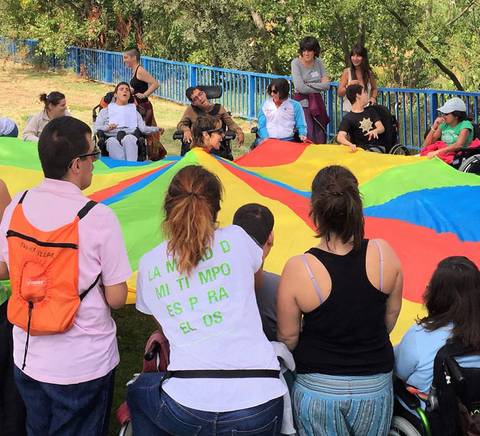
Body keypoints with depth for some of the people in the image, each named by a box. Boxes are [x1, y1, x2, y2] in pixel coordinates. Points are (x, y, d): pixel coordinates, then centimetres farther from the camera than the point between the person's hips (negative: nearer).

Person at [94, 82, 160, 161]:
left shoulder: (134, 111, 31)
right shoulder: (105, 111, 28)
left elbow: (143, 128, 13)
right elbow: (96, 127, 12)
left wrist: (156, 129, -5)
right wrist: (107, 128, -9)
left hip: (130, 138, 0)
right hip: (112, 138, 0)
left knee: (129, 138, -38)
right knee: (112, 141, -38)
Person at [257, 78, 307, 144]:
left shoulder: (295, 106, 9)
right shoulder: (265, 105, 14)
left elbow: (301, 125, 9)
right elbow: (262, 125, 11)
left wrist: (302, 135, -12)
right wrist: (265, 138, -8)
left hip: (287, 140, -2)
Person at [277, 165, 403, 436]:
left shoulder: (298, 269, -20)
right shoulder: (383, 253, -14)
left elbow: (288, 337, -8)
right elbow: (392, 313, 3)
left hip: (318, 389, -2)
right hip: (375, 385, 2)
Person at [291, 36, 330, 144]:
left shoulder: (319, 62, 7)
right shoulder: (296, 63, -6)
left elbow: (327, 84, -1)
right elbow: (300, 87, -15)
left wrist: (309, 85, -10)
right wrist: (319, 87, -5)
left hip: (317, 103, 4)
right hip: (302, 102, -4)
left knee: (321, 139, 4)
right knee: (307, 138, -10)